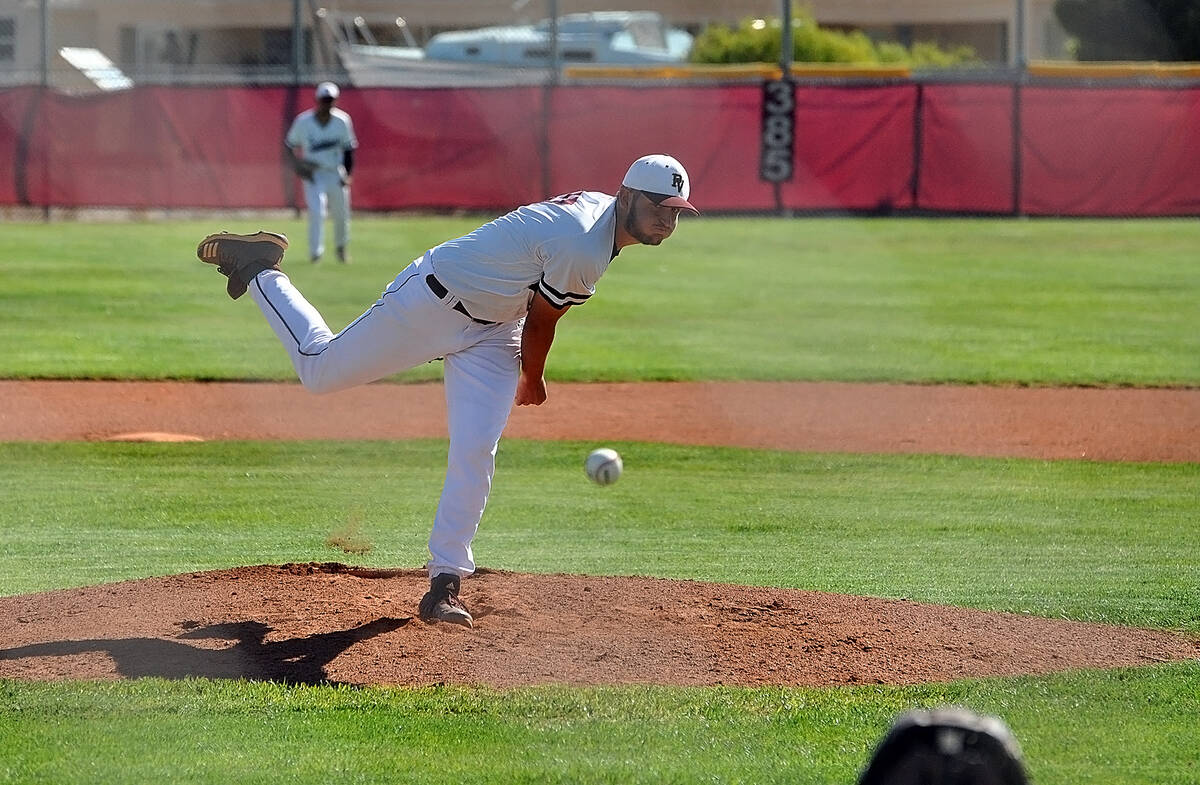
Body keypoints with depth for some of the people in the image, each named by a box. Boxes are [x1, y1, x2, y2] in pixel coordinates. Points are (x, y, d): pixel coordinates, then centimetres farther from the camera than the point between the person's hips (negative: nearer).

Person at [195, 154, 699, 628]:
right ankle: (259, 269, 26)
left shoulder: (599, 208, -2)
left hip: (492, 331, 8)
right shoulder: (581, 246, -31)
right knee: (319, 370, 6)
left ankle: (445, 582, -1)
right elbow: (541, 322, -16)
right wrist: (532, 381, 3)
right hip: (431, 303, -8)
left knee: (475, 453, -4)